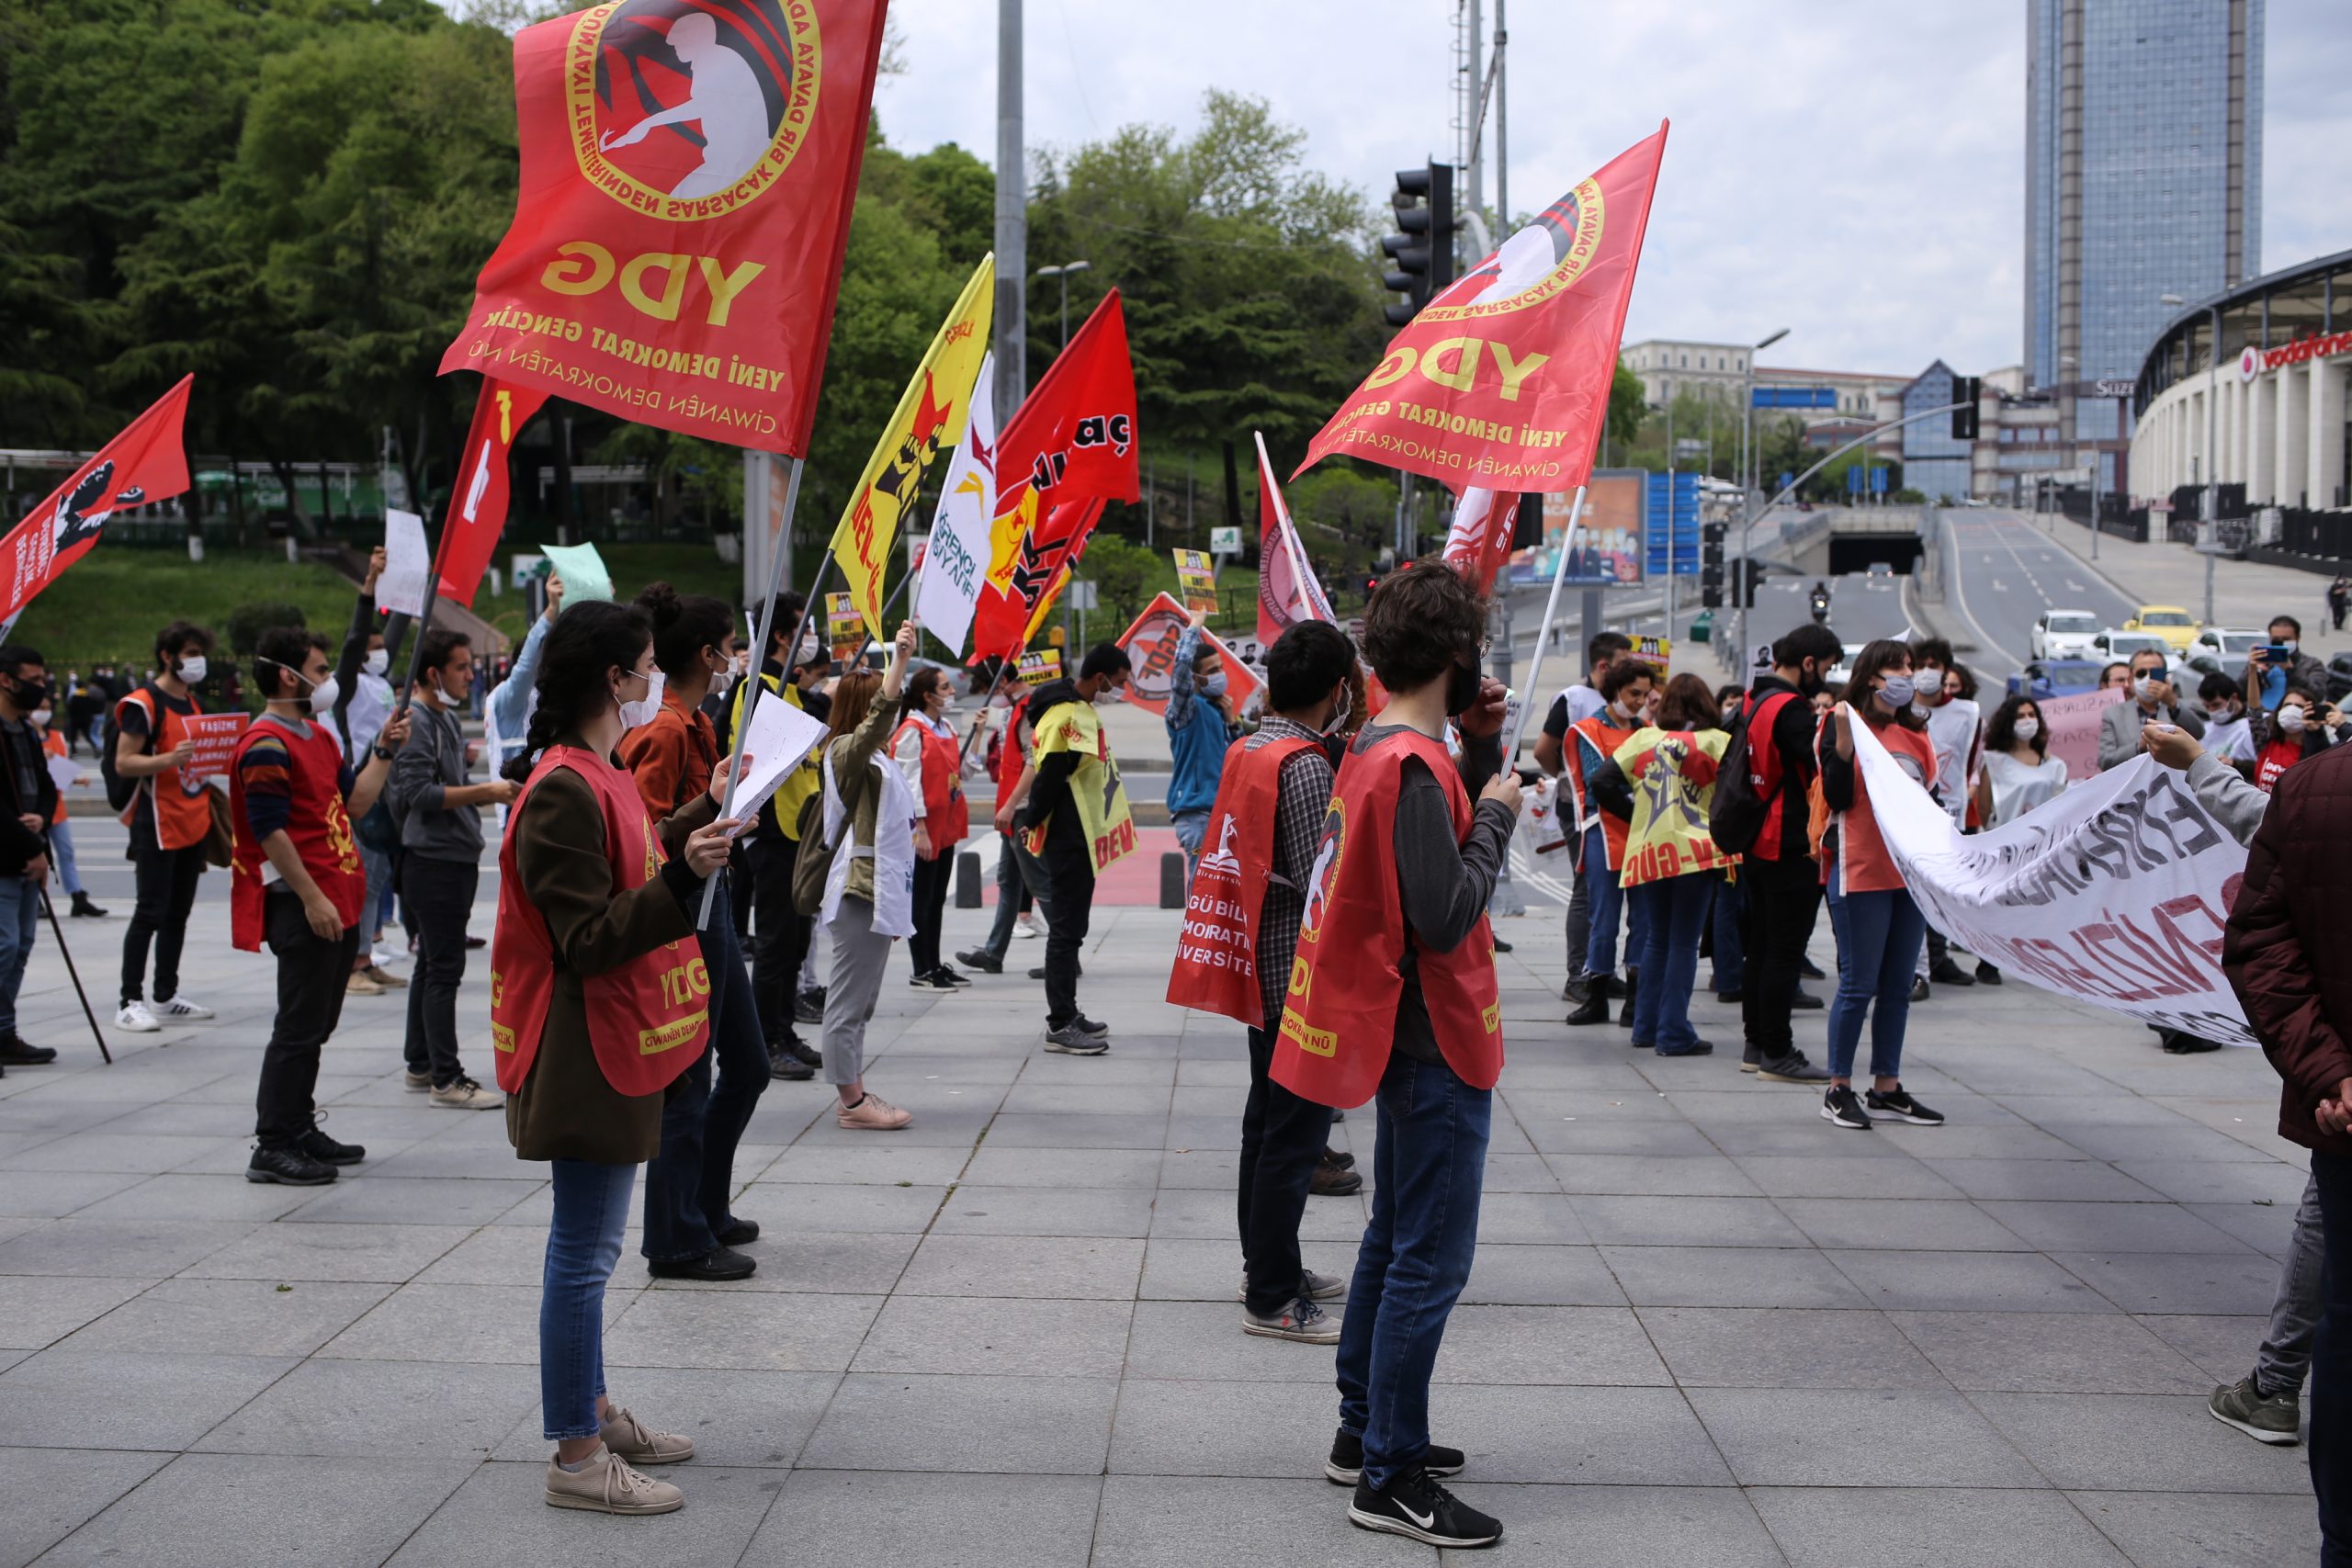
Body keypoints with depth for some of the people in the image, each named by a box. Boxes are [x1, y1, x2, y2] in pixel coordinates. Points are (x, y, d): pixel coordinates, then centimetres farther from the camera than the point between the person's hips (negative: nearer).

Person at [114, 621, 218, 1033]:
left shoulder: (194, 701, 17)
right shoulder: (144, 702, -10)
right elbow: (124, 763, -16)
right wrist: (170, 759, -30)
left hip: (193, 823, 8)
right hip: (157, 825, -8)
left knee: (179, 911, 12)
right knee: (150, 912, -9)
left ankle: (167, 995, 19)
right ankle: (131, 1003, -7)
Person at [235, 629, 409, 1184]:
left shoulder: (318, 736, 18)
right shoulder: (266, 744, -14)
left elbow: (354, 801, 19)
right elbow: (270, 831, -19)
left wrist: (384, 749, 10)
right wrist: (312, 899, -20)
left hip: (339, 901, 10)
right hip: (304, 906, -10)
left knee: (318, 1024, 15)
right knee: (299, 1027, -7)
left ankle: (300, 1129, 24)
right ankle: (273, 1146, -3)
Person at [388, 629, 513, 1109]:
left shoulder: (447, 717, 16)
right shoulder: (416, 720, -14)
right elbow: (418, 792, -23)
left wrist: (493, 793, 11)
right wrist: (484, 792, -21)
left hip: (454, 858, 10)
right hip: (433, 859, -10)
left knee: (433, 964, 15)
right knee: (444, 967, -9)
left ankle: (420, 1064, 22)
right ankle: (446, 1078, -8)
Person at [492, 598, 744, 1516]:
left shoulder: (596, 777, 12)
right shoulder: (564, 792, -21)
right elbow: (591, 939, -23)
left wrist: (708, 812, 31)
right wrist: (685, 876, -33)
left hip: (615, 1045, 11)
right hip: (586, 1052, -11)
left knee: (588, 1248, 18)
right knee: (583, 1251, -4)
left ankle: (596, 1413, 30)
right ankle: (577, 1458, 4)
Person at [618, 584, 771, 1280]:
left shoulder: (693, 724, 12)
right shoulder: (663, 731, -18)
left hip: (710, 904, 11)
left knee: (747, 1066, 18)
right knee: (686, 1081, -2)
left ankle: (707, 1210, 31)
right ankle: (677, 1242, 9)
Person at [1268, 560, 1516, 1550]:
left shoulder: (1374, 749, 8)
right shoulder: (1416, 767, -22)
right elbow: (1446, 917, -26)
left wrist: (1481, 752, 5)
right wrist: (1496, 814, -14)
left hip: (1403, 1036, 10)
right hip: (1436, 1044, -10)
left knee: (1396, 1240, 20)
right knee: (1430, 1259, -4)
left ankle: (1364, 1433, 30)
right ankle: (1390, 1480, 2)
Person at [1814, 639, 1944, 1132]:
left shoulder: (1915, 733, 15)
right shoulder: (1847, 724, -5)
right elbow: (1838, 798, -15)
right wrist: (1844, 743, -24)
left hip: (1912, 870, 7)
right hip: (1862, 871, -7)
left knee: (1898, 986, 9)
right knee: (1859, 985, -5)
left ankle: (1886, 1088, 15)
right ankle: (1839, 1090, 3)